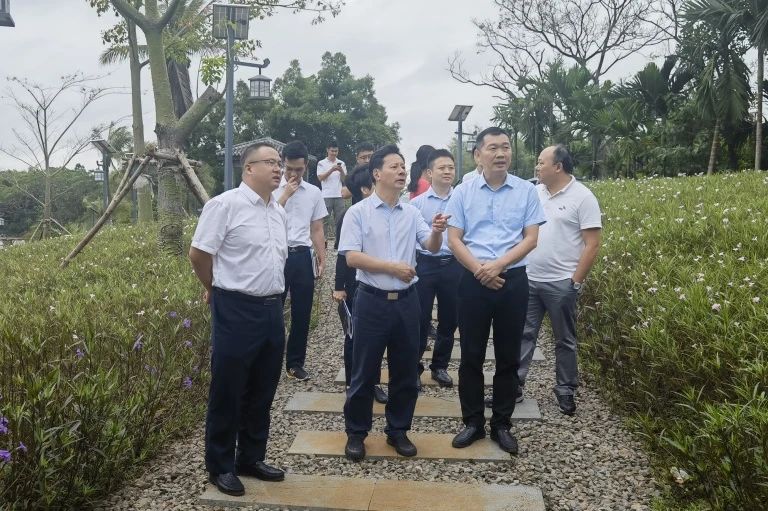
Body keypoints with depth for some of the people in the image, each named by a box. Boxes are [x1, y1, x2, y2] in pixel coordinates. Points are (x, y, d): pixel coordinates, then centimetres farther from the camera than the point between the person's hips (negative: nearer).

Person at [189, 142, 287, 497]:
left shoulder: (279, 212, 11)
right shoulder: (225, 205, -12)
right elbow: (198, 254, -9)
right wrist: (218, 290, 5)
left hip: (272, 309, 7)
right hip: (236, 311, -7)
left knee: (262, 392, 16)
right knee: (227, 393, 7)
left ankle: (252, 458, 33)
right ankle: (220, 466, 24)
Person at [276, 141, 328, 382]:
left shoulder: (314, 192, 8)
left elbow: (316, 230, 12)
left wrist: (322, 259, 7)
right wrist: (285, 194, -13)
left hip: (302, 256, 3)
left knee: (302, 313, 8)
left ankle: (295, 362, 22)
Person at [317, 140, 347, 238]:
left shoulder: (342, 163, 14)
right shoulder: (322, 163, 6)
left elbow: (344, 180, 9)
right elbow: (320, 178, -6)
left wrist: (341, 171, -9)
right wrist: (332, 170, -15)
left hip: (339, 195, 3)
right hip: (327, 195, -2)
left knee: (339, 218, 2)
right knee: (325, 218, -1)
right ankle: (325, 237, 3)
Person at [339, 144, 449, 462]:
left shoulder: (411, 213, 8)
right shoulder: (358, 212, -5)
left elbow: (432, 247, 3)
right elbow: (351, 257, -13)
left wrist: (437, 231, -18)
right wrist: (392, 267, -17)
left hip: (406, 301, 4)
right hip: (372, 301, -4)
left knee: (405, 371, 12)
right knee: (365, 371, 6)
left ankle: (398, 430, 29)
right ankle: (356, 432, 22)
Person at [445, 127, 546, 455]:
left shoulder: (526, 191, 1)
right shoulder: (463, 193, 2)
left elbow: (531, 239, -3)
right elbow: (454, 240, -1)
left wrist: (498, 265, -16)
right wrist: (480, 270, -15)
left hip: (513, 280, 0)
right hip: (473, 281, 0)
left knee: (508, 357, 9)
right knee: (471, 355, 7)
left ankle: (501, 424, 23)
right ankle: (473, 422, 22)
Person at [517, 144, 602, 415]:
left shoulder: (582, 197, -9)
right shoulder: (533, 193, 7)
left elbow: (592, 244, -11)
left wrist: (575, 282, -14)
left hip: (561, 283, -4)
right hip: (528, 280, 5)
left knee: (565, 340, 10)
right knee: (523, 335, 8)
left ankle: (566, 390, 24)